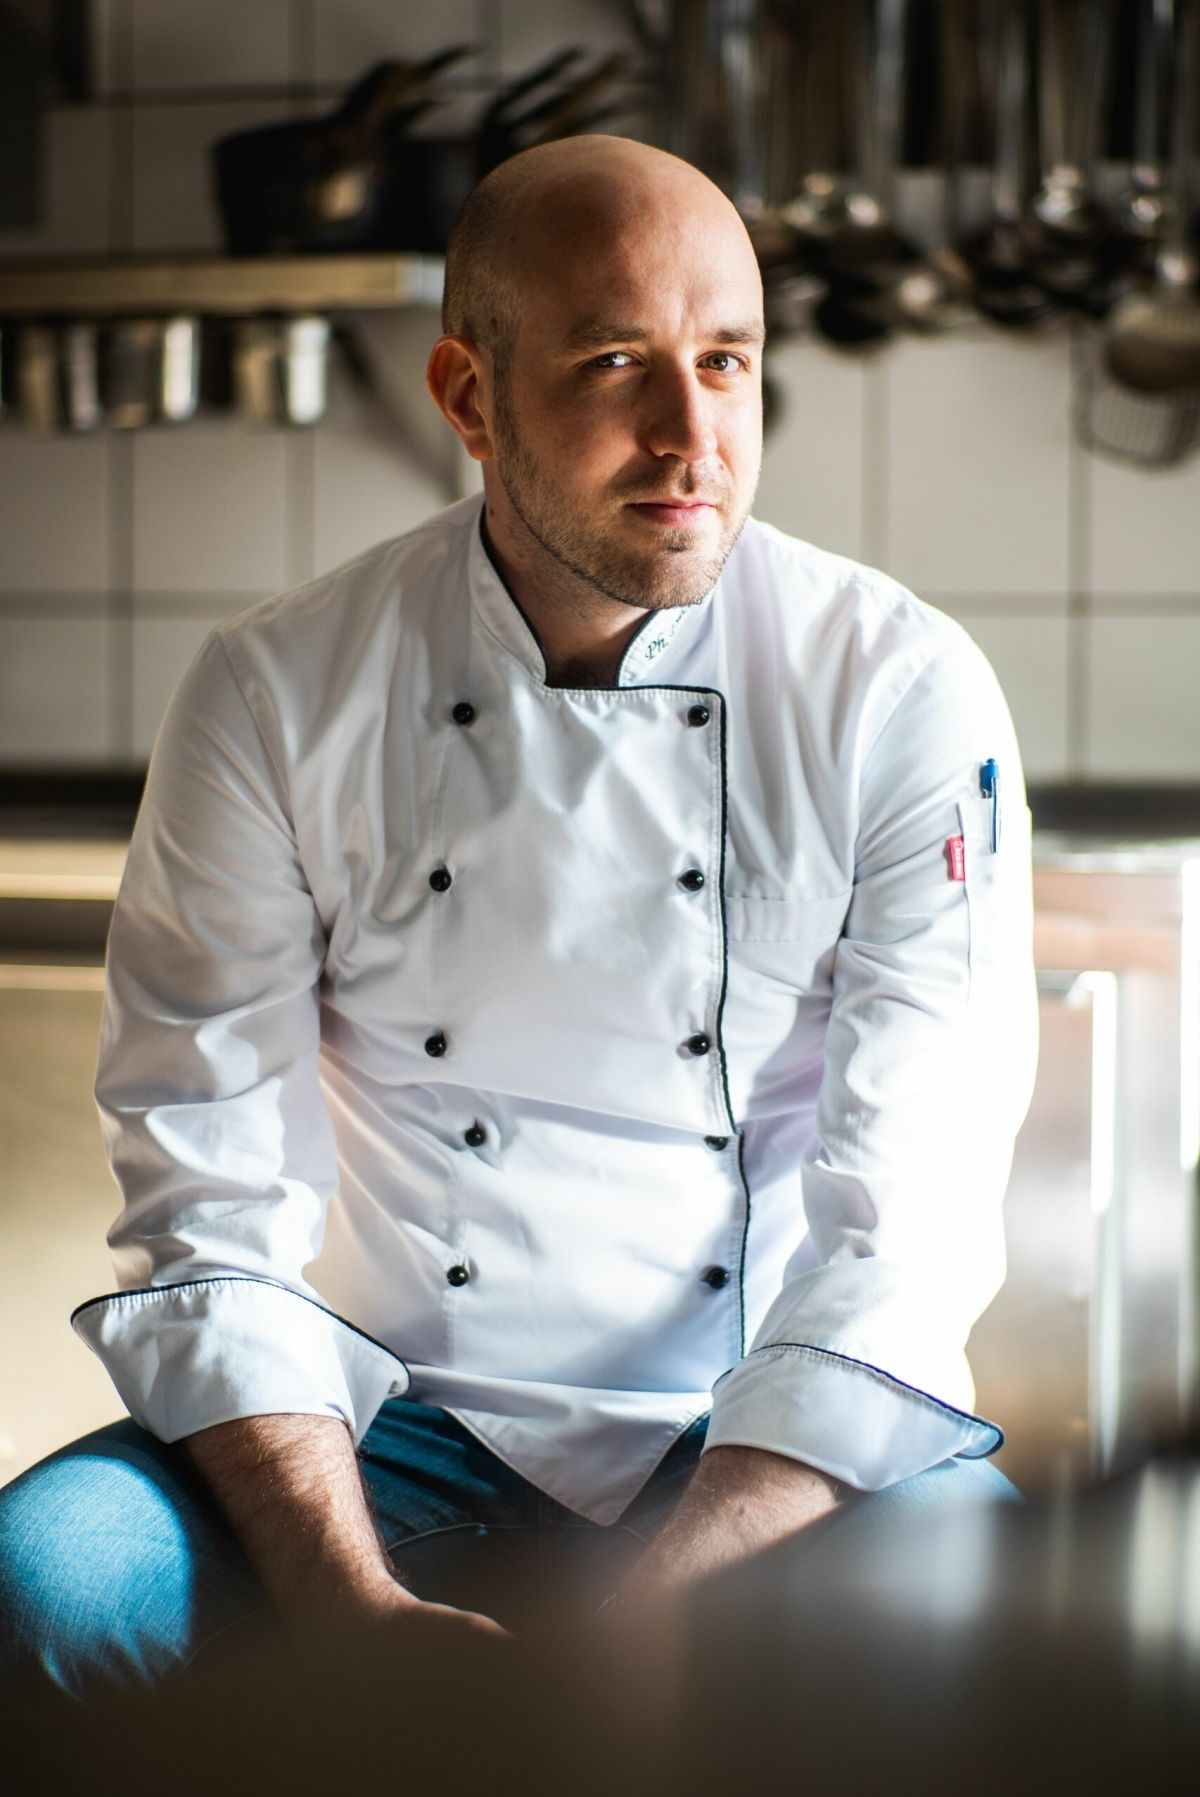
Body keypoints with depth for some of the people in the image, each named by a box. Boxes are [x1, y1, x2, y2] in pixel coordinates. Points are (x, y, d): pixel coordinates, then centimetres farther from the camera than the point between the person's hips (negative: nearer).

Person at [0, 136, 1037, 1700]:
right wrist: (361, 1614, -21)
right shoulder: (277, 695, -4)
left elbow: (905, 1228, -11)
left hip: (790, 1446, -1)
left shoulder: (905, 691, -6)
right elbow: (214, 1210, -5)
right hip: (404, 1431, 1)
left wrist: (644, 1616, -23)